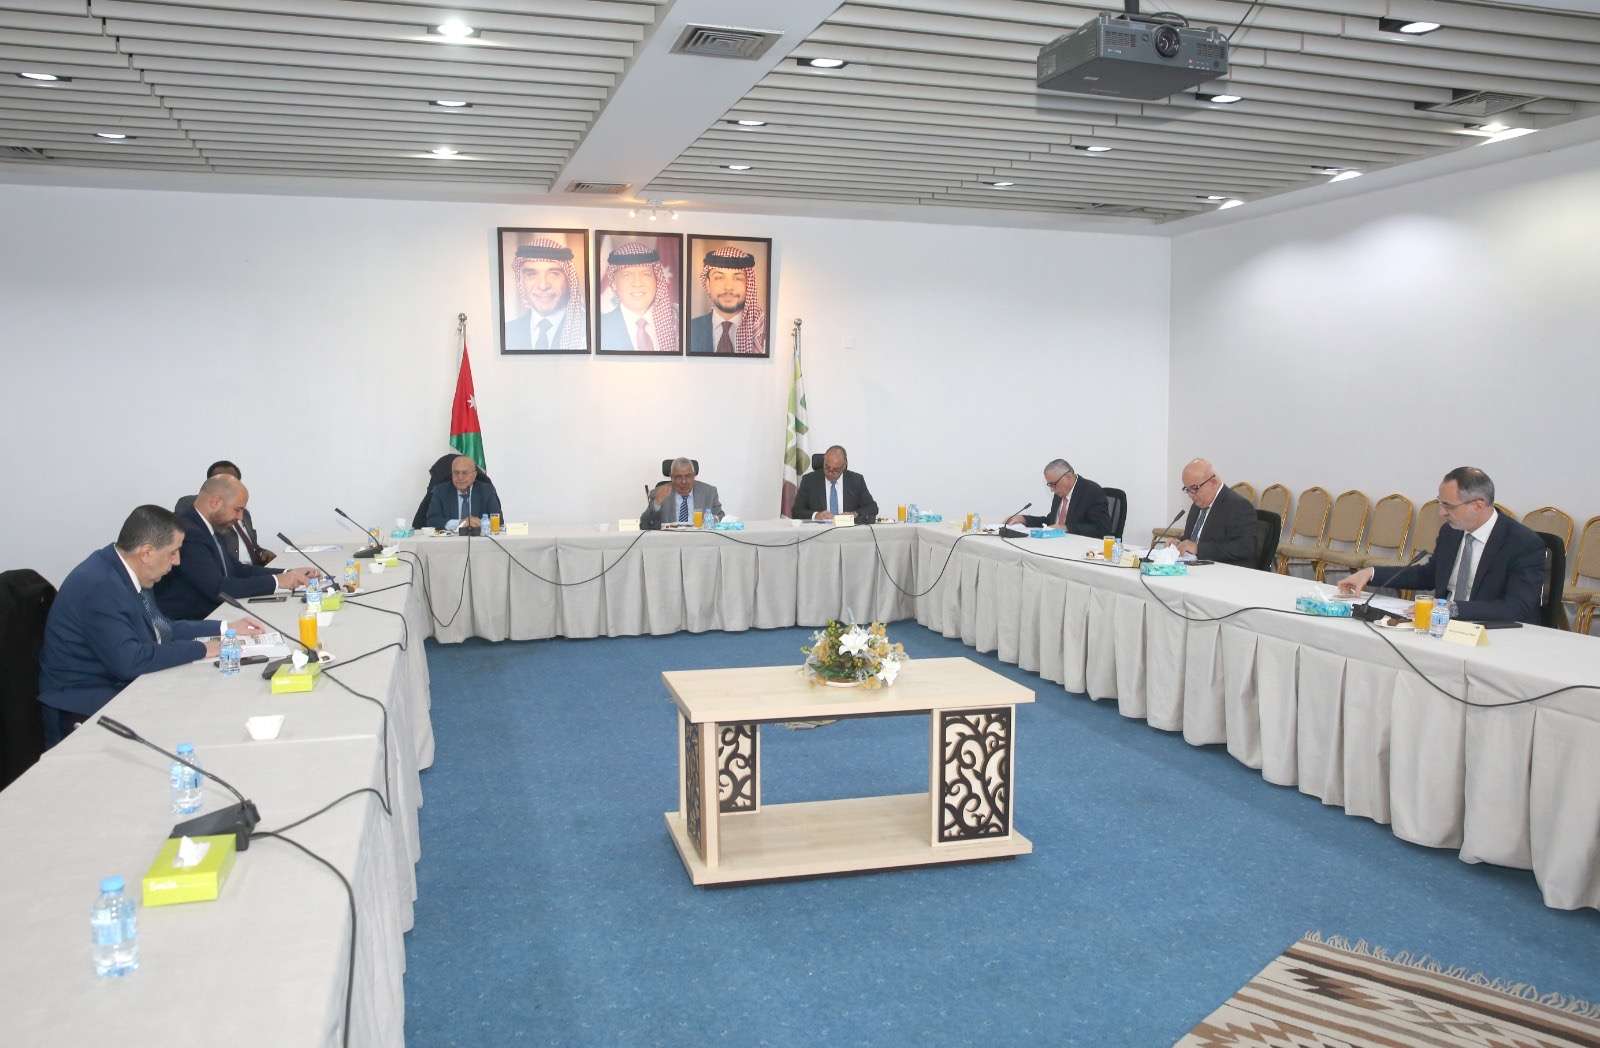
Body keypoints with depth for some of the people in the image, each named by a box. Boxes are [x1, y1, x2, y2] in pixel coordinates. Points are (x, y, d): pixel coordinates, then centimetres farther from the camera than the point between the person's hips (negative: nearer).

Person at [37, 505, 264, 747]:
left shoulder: (123, 571, 3)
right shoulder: (99, 586, -24)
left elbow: (160, 628, 15)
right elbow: (128, 661, -29)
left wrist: (225, 628, 9)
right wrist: (200, 649, -19)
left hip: (119, 687, 8)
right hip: (84, 709, -8)